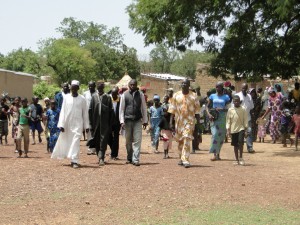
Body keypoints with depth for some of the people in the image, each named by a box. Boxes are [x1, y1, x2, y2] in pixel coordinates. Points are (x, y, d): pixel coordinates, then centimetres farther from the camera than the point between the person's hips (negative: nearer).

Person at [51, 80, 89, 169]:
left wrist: (86, 126, 6)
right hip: (67, 123, 2)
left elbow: (85, 113, 7)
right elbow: (63, 111, 3)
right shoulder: (66, 97, 3)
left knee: (76, 142, -9)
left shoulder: (82, 99, 2)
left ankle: (75, 161, -8)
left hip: (78, 124, -2)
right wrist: (61, 124, -4)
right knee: (65, 142, 6)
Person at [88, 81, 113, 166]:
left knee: (103, 141, -6)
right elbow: (90, 110, 6)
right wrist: (91, 123, 1)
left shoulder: (108, 97, 0)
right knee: (96, 141, 9)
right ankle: (100, 157, 21)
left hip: (104, 123, -2)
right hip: (96, 122, 2)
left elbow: (110, 111, 0)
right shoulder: (94, 97, 5)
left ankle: (101, 158, -5)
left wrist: (110, 125, -3)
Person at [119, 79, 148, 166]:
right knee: (128, 141, 9)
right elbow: (121, 108, 4)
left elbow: (144, 108, 9)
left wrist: (145, 120, 6)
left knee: (137, 140, -8)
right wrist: (122, 121, -4)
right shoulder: (125, 95, 3)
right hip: (128, 120, 0)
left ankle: (135, 159, -8)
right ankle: (129, 158, 23)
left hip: (137, 121, 0)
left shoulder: (140, 94, 6)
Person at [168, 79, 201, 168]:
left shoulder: (193, 96, 2)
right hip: (179, 121, 3)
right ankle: (181, 159, 26)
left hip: (189, 121, -3)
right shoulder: (176, 95, 6)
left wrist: (198, 123, 1)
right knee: (180, 141, 11)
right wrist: (171, 122, 1)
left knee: (187, 140, -14)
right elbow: (172, 110, 6)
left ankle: (186, 160, -17)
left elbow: (197, 111, 4)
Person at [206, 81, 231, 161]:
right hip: (214, 118, 0)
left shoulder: (226, 97, 6)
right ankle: (215, 154, -16)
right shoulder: (212, 96, 9)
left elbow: (228, 107, 2)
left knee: (221, 135, 3)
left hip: (222, 118, 0)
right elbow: (207, 106, 8)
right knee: (215, 134, -12)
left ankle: (218, 154, 14)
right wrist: (209, 114, -9)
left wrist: (222, 109, -16)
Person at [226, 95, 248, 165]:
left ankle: (241, 158, -4)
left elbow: (245, 120, 4)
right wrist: (228, 129, 1)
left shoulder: (243, 109, 2)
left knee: (240, 142, -17)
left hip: (241, 128, -2)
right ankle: (237, 160, 15)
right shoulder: (230, 110, 3)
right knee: (235, 145, 7)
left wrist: (246, 129, 0)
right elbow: (228, 120, 6)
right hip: (233, 129, 2)